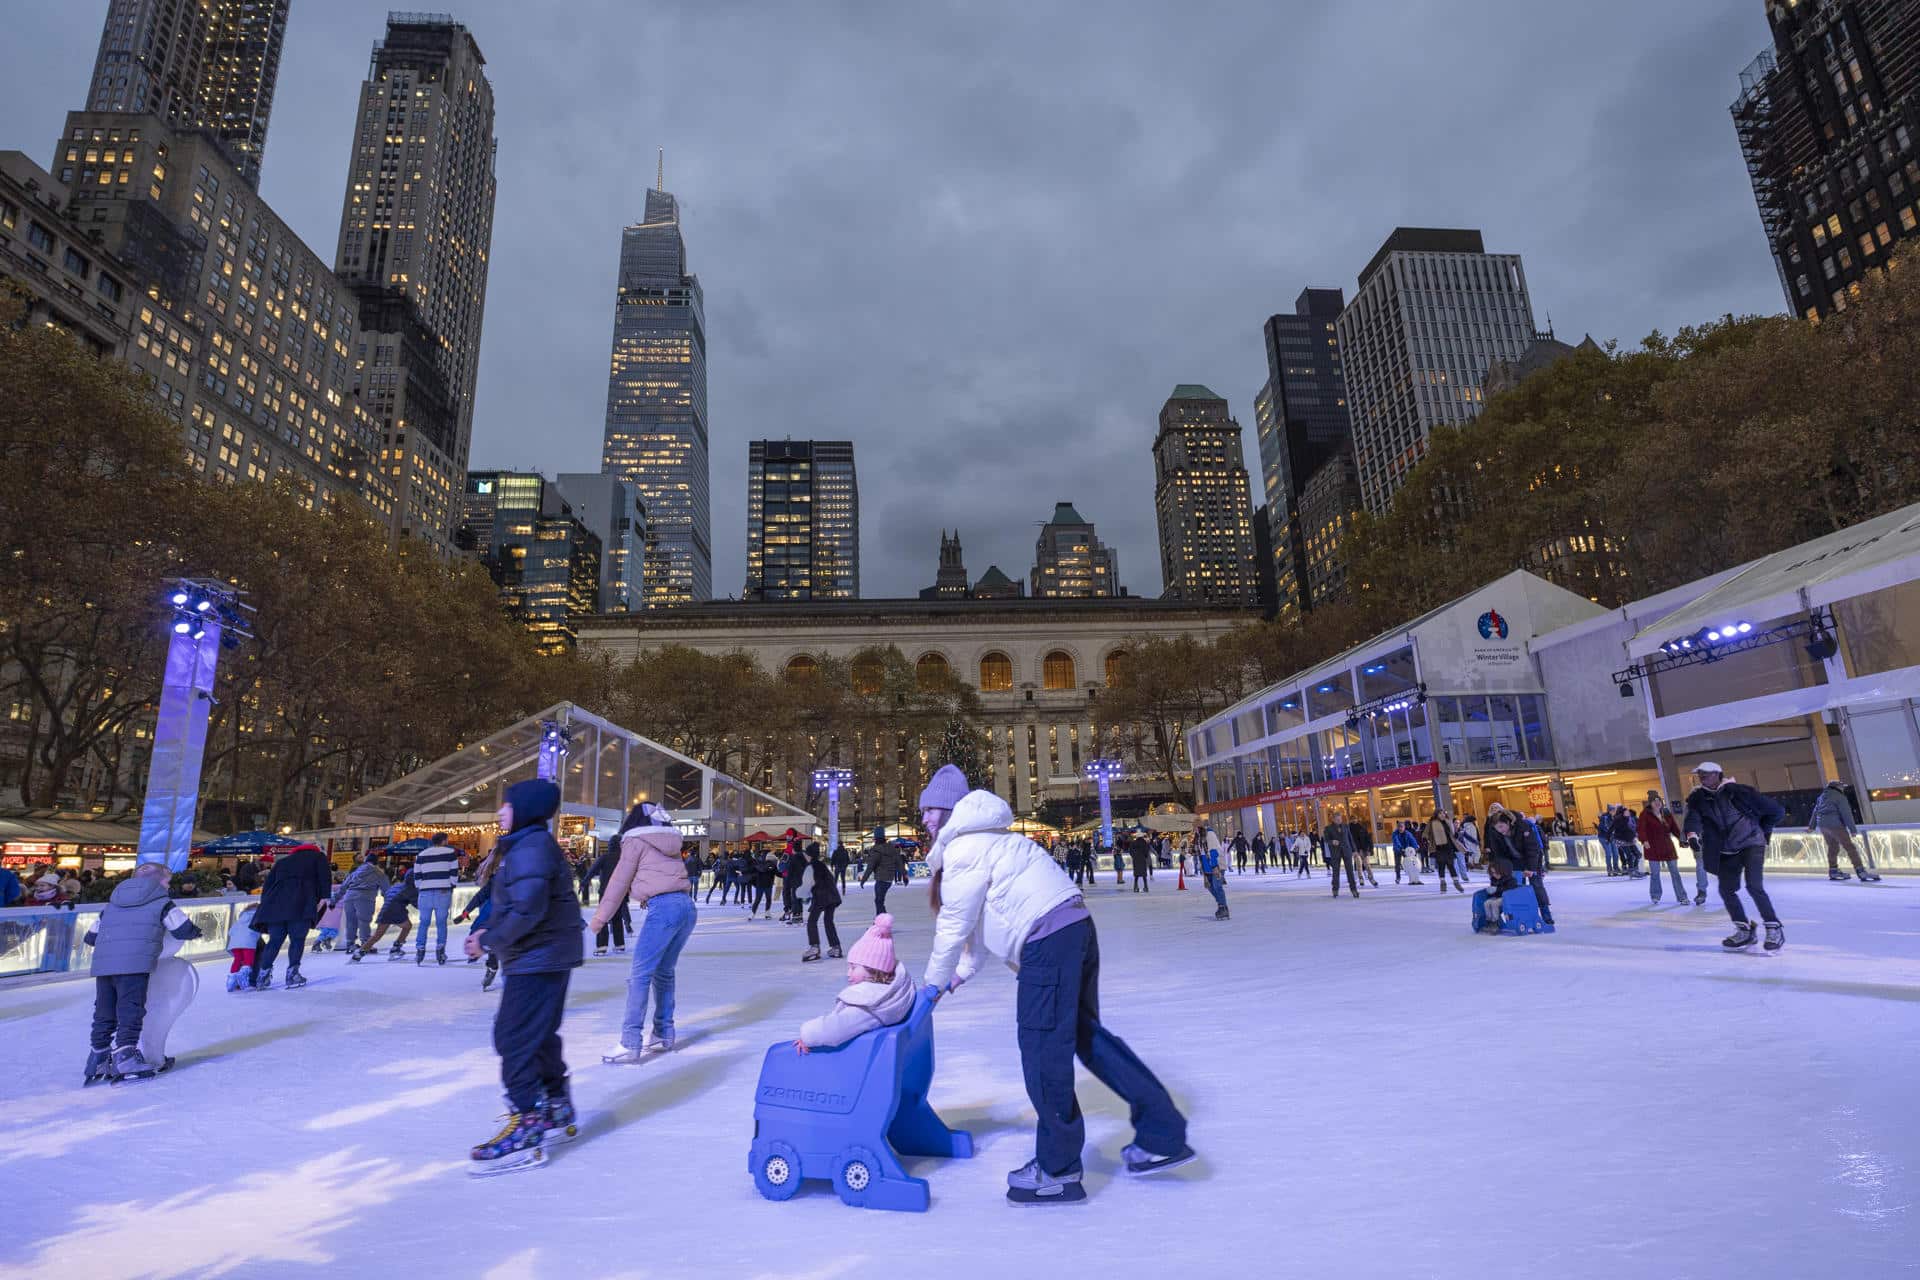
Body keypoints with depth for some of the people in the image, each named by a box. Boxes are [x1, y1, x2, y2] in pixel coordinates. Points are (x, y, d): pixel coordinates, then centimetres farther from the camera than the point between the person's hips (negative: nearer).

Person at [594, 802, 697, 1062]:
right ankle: (664, 1036, 19)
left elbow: (620, 880, 6)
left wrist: (601, 916, 11)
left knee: (640, 975, -6)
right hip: (687, 906, 7)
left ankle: (630, 1043, -9)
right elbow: (677, 876, 19)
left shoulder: (636, 841, 8)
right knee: (664, 972, 16)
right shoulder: (670, 844, 26)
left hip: (662, 907, -7)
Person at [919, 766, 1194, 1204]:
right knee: (1084, 1032, 17)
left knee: (1042, 1048, -1)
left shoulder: (964, 847, -8)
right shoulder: (980, 839, 23)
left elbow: (955, 922, -6)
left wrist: (935, 981, 7)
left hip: (1048, 938, -10)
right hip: (1074, 926, 10)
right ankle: (1162, 1135, 22)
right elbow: (980, 915, 27)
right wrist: (964, 970, 26)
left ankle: (1058, 1169, 10)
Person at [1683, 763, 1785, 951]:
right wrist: (1692, 834, -42)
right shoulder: (1698, 799, -3)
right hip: (1726, 851, 5)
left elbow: (1776, 811, -5)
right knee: (1726, 889, 3)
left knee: (1754, 886, -17)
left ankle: (1774, 929, -2)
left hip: (1751, 843, -5)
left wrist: (1763, 830, 7)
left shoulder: (1738, 791, -15)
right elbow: (1693, 817, -22)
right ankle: (1744, 930, 19)